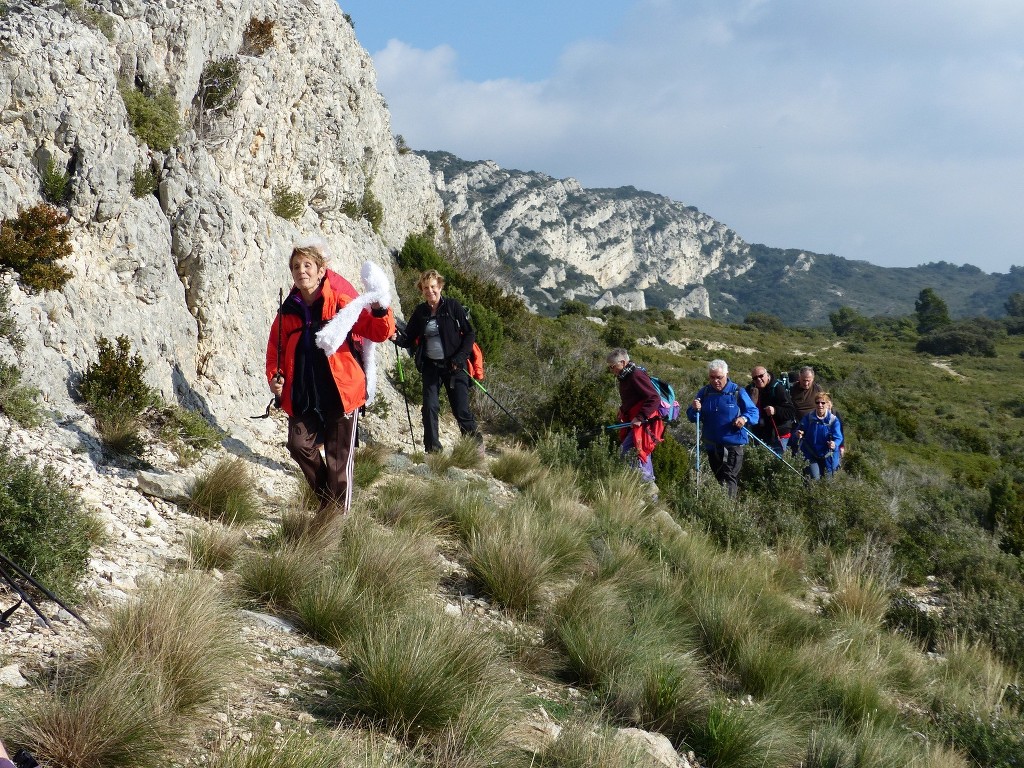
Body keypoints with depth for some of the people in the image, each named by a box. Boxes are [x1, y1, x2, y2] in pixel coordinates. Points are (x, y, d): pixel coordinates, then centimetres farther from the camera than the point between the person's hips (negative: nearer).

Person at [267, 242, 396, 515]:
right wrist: (274, 378, -1)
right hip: (302, 397, 4)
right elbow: (275, 350, 16)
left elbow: (378, 332, -5)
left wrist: (381, 312, -25)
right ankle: (325, 496, 22)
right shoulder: (289, 310, 8)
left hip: (340, 393, -4)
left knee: (338, 458, 0)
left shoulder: (341, 302, -4)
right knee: (300, 445, -3)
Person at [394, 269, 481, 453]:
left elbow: (469, 333, -2)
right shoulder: (420, 312, 5)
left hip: (454, 366, -3)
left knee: (461, 409, -2)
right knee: (430, 407, -8)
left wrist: (461, 357, -14)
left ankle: (476, 443, 20)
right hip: (431, 366, 3)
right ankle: (432, 449, 1)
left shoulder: (453, 307, -5)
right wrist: (397, 338, -16)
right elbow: (409, 339, 6)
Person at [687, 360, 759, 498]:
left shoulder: (738, 392, -7)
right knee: (718, 479, 18)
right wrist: (694, 410, -18)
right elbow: (692, 417, 6)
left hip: (733, 445, -5)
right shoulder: (704, 392, 4)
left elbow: (753, 412, -4)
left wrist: (745, 418, -27)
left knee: (729, 480, -14)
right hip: (711, 445, 5)